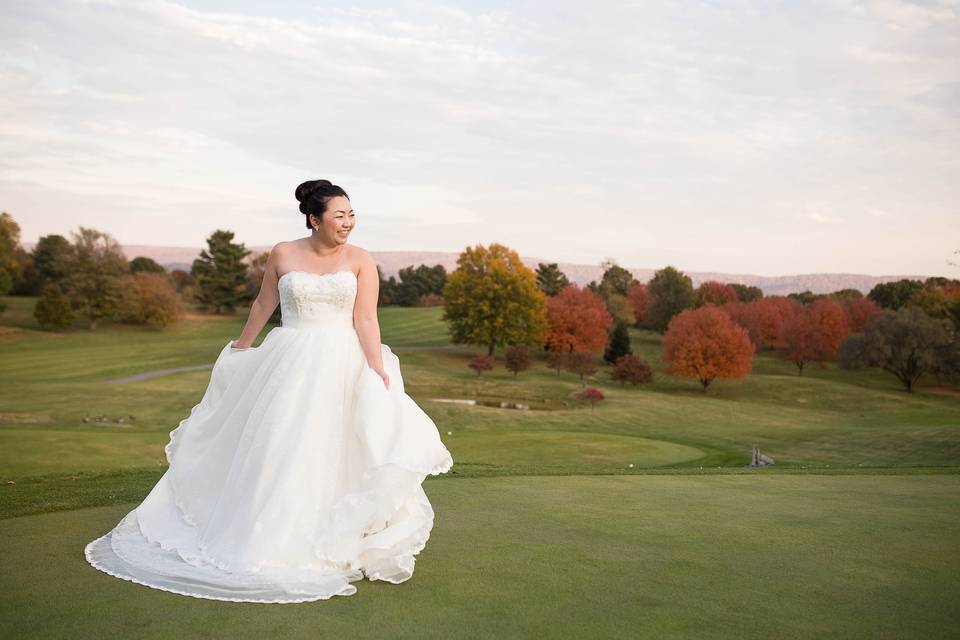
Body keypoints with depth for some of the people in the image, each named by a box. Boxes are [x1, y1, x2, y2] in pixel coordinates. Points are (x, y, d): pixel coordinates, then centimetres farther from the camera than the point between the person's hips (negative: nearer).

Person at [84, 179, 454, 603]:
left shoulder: (360, 261, -1)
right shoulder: (283, 255, 2)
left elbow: (366, 320, -7)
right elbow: (264, 304, 15)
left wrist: (378, 372, -16)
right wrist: (241, 346, 25)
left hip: (341, 367, 0)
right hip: (289, 363, 1)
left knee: (330, 452, 2)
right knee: (276, 448, 6)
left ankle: (326, 545, 16)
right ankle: (267, 537, 22)